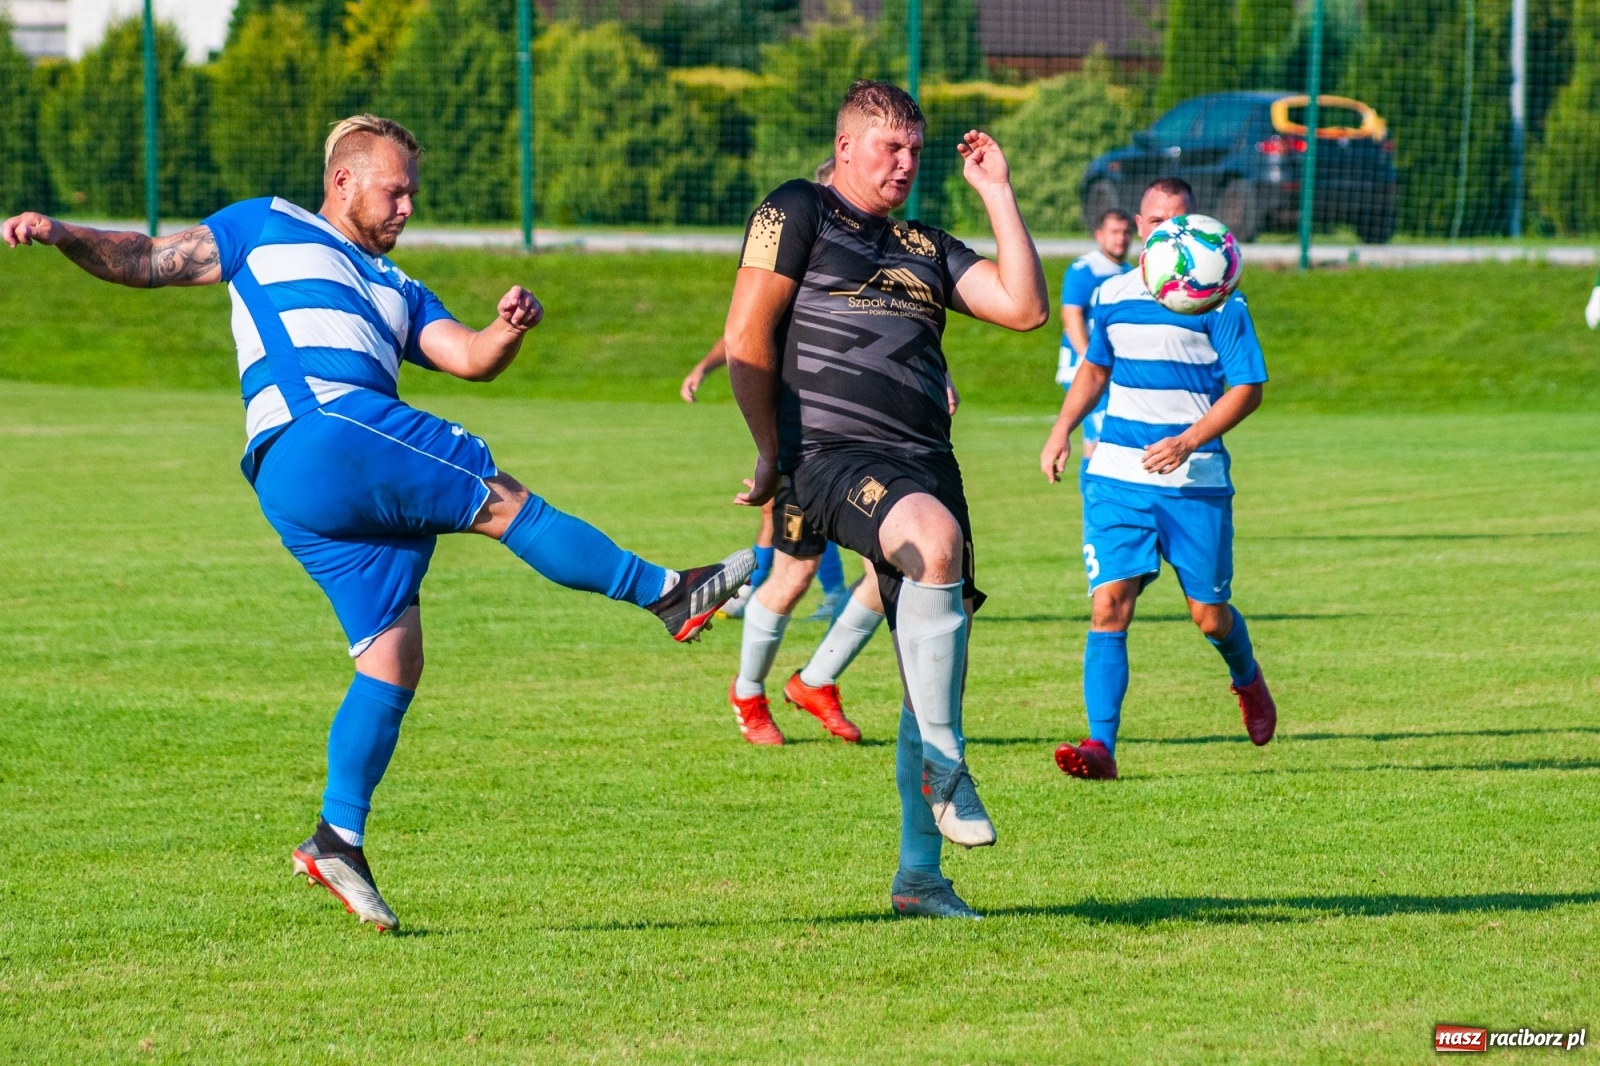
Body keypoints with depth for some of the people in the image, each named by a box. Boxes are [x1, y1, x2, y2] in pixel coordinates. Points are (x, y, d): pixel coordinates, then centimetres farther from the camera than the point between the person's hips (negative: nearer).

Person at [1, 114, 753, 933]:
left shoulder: (395, 292, 34)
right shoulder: (267, 230, 19)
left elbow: (469, 359, 18)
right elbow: (143, 263, 17)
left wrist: (509, 329, -4)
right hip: (315, 439, -8)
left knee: (393, 662, 0)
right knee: (501, 499, -15)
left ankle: (338, 841, 3)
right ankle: (666, 594, -10)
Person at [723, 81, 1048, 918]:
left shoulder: (926, 248, 24)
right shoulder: (797, 214, 6)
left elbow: (1024, 308, 13)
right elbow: (746, 340, 0)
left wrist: (996, 192, 14)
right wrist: (772, 453, -5)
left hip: (926, 462, 7)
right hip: (831, 453, -7)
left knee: (936, 665, 3)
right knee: (937, 539, -37)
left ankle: (918, 875, 11)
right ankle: (943, 768, -29)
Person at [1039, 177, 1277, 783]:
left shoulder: (1218, 301, -4)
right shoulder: (1111, 296, 9)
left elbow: (1247, 389, -6)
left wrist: (1188, 442, -18)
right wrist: (1062, 431, 9)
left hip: (1196, 480, -2)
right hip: (1116, 475, 2)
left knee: (1209, 614, 6)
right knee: (1109, 604, -12)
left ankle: (1247, 678, 41)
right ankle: (1101, 745, -14)